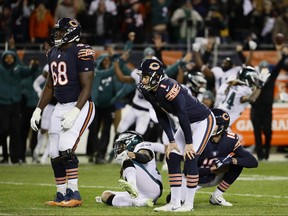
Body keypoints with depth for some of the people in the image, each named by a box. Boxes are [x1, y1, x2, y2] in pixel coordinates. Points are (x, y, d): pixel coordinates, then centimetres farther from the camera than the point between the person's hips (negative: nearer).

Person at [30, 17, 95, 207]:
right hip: (60, 108, 8)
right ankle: (62, 195, 16)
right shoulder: (54, 53, 11)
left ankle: (74, 194, -13)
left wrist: (75, 112, -25)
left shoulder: (81, 53, -14)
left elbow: (87, 87, -16)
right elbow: (50, 86, 20)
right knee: (55, 154, 6)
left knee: (66, 149, -20)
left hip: (80, 106, -8)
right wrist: (38, 110, 14)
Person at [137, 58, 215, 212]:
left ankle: (189, 203, -7)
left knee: (190, 157, -16)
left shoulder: (167, 89, -32)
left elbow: (183, 116, -27)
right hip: (188, 123, 9)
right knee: (172, 157, 2)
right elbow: (162, 117, 3)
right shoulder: (149, 92, -6)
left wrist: (189, 142, -22)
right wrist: (171, 141, 0)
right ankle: (175, 203, 7)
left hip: (203, 121, -9)